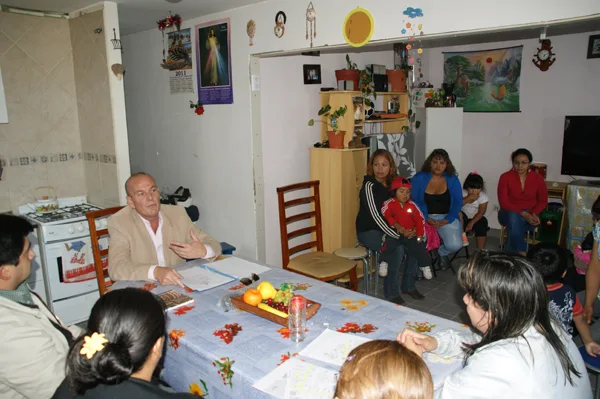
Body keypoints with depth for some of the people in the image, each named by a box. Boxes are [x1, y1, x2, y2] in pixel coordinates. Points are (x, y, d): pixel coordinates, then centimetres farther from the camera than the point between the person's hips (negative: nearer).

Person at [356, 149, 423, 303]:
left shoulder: (392, 183, 4)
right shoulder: (369, 186, -17)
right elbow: (376, 216, -24)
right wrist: (397, 235, -25)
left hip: (386, 229, 7)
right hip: (368, 231, -7)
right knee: (399, 247, -27)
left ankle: (409, 285, 5)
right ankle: (390, 292, -10)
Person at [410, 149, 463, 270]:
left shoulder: (452, 179, 3)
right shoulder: (419, 178, -2)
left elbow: (458, 202, 2)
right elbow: (413, 201, -5)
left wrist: (446, 220, -13)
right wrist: (427, 219, -17)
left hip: (447, 218, 2)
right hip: (424, 217, -1)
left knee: (455, 245, -23)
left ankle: (442, 253, 17)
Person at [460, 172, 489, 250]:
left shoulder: (483, 197, -11)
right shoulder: (462, 193, -11)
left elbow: (481, 213, -18)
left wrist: (471, 223, -29)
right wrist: (468, 198, -35)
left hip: (476, 218, 0)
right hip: (464, 217, 0)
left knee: (482, 223, -31)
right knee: (459, 213, -32)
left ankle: (481, 250, -24)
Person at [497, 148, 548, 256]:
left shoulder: (537, 178, -1)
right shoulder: (505, 177, -9)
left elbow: (543, 201, 5)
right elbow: (504, 203, -14)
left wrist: (533, 214, -16)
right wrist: (523, 213, -26)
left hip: (529, 216, 1)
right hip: (509, 213, -1)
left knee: (516, 223, -36)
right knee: (514, 217, -38)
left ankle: (512, 253, -21)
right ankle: (521, 253, -32)